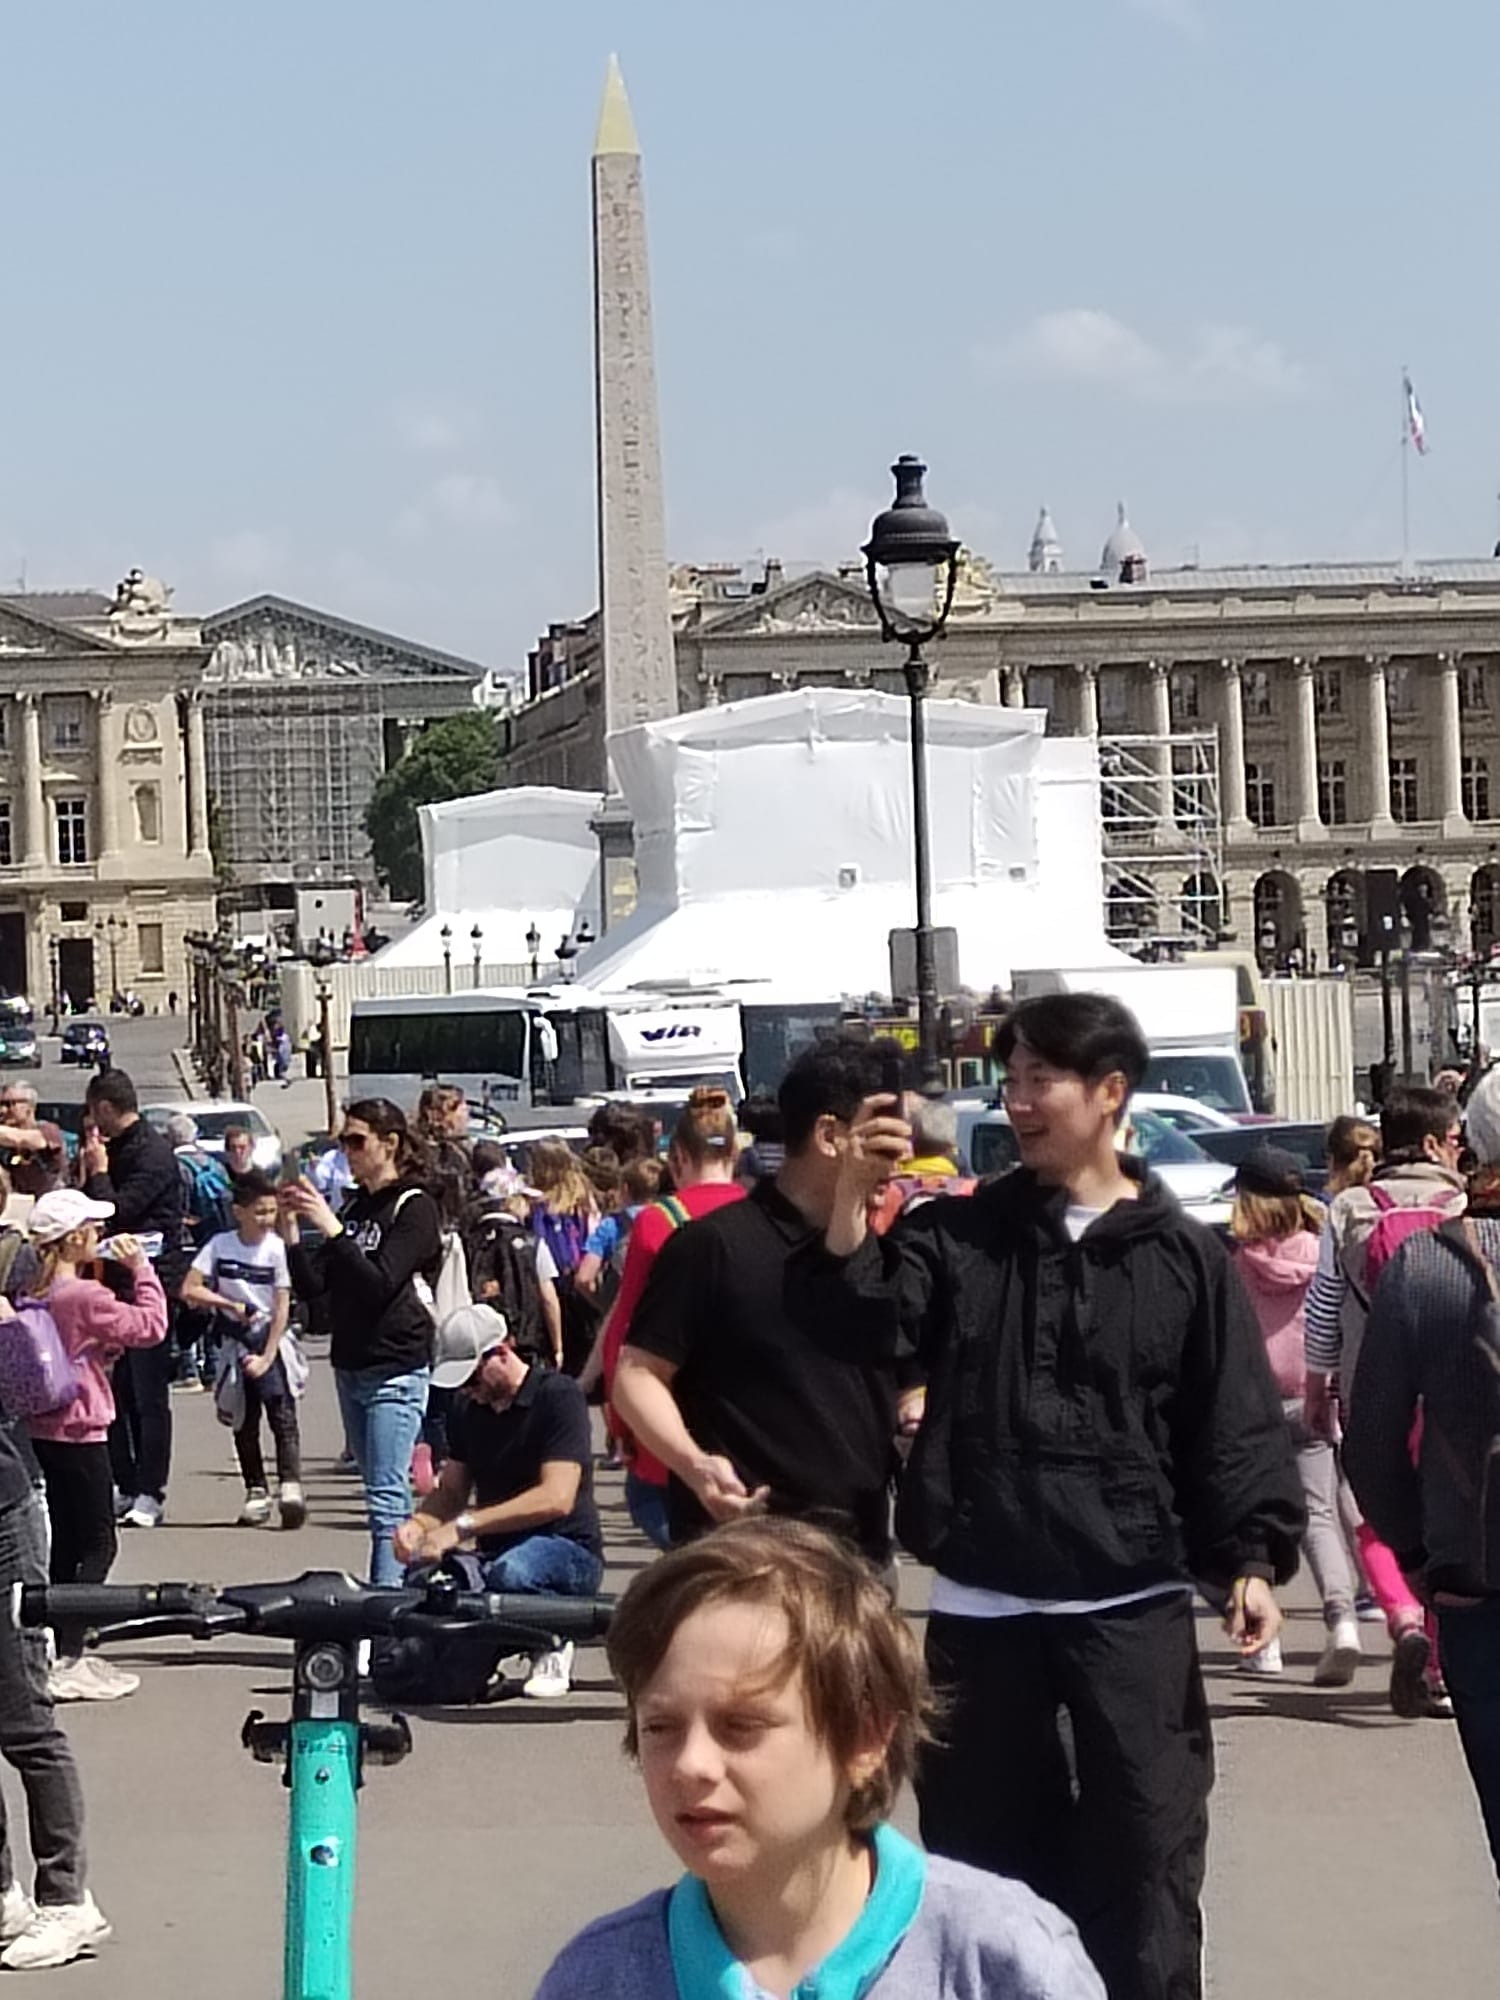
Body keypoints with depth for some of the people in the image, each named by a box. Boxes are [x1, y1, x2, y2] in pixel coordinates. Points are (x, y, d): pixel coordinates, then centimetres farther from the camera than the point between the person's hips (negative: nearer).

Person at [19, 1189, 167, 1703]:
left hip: (41, 1429, 8)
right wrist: (141, 1268, -9)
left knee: (66, 1541, 15)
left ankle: (65, 1653, 20)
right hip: (79, 1431, -8)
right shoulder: (85, 1296, -19)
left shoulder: (34, 1293, 6)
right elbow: (151, 1327, -15)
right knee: (99, 1544, -2)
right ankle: (68, 1662, -7)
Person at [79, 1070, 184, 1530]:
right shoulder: (121, 1149, 16)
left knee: (148, 1396, -4)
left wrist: (99, 1173, -10)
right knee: (117, 1391, 10)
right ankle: (125, 1485, 16)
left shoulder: (152, 1153, -13)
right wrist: (90, 1174, 6)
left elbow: (116, 1212, -22)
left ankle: (150, 1494, -1)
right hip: (119, 1283, 9)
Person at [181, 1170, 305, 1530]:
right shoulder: (220, 1245, -4)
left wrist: (267, 1357, -14)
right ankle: (256, 1493, 16)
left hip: (269, 1337, -3)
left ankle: (290, 1487, -24)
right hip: (234, 1339, 3)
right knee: (244, 1421, 8)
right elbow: (189, 1290, -6)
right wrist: (232, 1305, -12)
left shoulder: (277, 1248, -9)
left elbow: (282, 1308, -9)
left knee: (282, 1413, -15)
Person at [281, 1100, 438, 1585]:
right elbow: (312, 1286, 11)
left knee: (387, 1497, -12)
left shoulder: (414, 1208, -6)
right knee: (383, 1492, 11)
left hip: (396, 1368, -8)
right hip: (351, 1364, 8)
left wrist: (330, 1228, -21)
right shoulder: (354, 1207, 15)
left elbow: (380, 1282, -18)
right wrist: (291, 1229, -2)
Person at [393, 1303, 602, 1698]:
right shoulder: (467, 1408, 12)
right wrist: (418, 1524, -9)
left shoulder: (558, 1395, -11)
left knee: (509, 1572, -40)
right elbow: (451, 1491, 16)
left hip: (568, 1551, -5)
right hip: (497, 1554, 5)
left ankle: (553, 1644, -7)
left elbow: (557, 1498, -22)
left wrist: (463, 1526, -26)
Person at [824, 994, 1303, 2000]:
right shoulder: (958, 1236, 6)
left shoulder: (1185, 1257, 1)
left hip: (1134, 1606, -2)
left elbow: (1237, 1425, 1)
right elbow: (854, 1322, -6)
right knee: (984, 1849, 11)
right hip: (982, 1605, 2)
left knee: (1142, 1852, 3)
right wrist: (852, 1196, -20)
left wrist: (1253, 1557, -10)